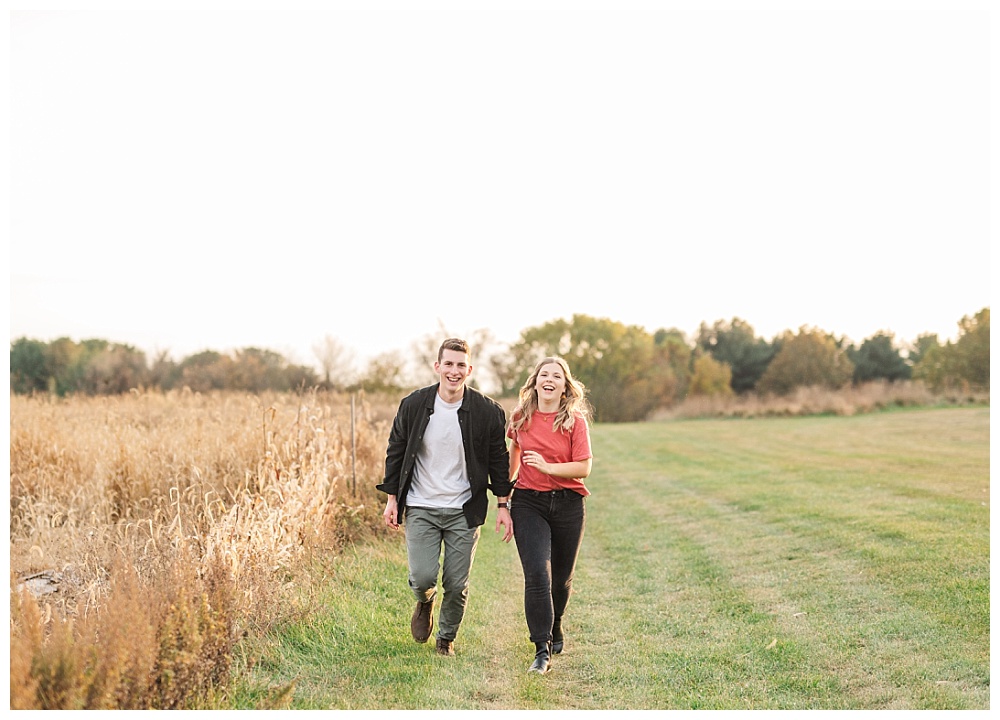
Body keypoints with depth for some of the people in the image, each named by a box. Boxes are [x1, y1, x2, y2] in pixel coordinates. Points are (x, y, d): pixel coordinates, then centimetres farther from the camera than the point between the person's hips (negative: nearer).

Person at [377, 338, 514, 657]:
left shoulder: (487, 411, -5)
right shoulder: (414, 405, -4)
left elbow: (498, 460, 5)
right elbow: (396, 452, 6)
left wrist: (503, 505, 2)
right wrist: (392, 499, 4)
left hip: (464, 511, 0)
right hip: (421, 508, 0)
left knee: (457, 584, 2)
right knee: (422, 577, -11)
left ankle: (447, 637, 29)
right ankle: (425, 602, 27)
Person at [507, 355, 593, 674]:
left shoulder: (575, 420, -5)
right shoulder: (521, 418, 2)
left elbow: (584, 468, -8)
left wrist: (548, 467, -22)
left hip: (567, 504, 0)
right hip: (528, 502, 0)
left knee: (561, 577, 13)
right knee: (537, 574, -15)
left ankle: (555, 628, 42)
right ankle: (542, 650, -10)